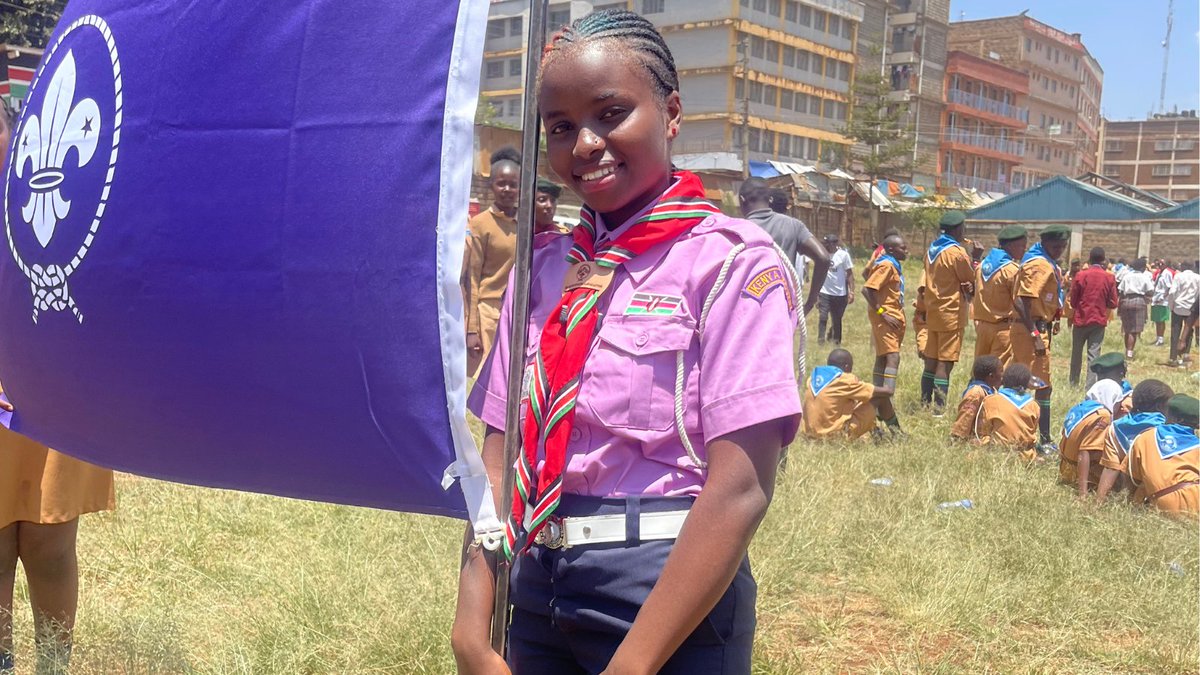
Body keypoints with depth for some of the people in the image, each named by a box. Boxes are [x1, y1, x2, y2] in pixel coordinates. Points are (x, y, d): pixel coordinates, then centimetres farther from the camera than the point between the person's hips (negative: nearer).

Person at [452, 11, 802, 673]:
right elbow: (500, 451, 2)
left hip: (673, 597, -5)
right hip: (537, 587, 5)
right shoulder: (543, 270, 5)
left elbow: (740, 486, -18)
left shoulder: (731, 260, -12)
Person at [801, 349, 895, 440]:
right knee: (878, 396, 3)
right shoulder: (846, 380, -9)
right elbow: (888, 391, -4)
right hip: (835, 435, -7)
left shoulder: (813, 376, 8)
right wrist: (890, 385, 17)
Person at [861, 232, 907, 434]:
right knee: (892, 358, -18)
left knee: (882, 359, 14)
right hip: (885, 318, -11)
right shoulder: (886, 266, -15)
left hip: (893, 317, 11)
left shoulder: (894, 266, 14)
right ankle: (887, 408, -26)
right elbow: (867, 289, -23)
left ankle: (878, 405, 21)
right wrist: (882, 313, -23)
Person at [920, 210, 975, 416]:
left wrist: (963, 288, 2)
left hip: (933, 310, 8)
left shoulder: (932, 249, 10)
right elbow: (970, 281, -6)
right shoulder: (957, 252, -14)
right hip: (952, 312, -7)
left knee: (931, 359, 12)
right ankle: (939, 408, -6)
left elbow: (930, 280, 11)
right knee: (946, 362, -6)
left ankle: (925, 403, 17)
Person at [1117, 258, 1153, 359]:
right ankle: (1130, 352, -7)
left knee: (1127, 329, 14)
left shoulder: (1126, 276, 7)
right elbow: (1150, 293, -5)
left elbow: (1121, 292, 4)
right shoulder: (1145, 277, 0)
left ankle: (1127, 350, 22)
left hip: (1126, 301, 3)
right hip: (1139, 301, -3)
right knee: (1135, 330, 0)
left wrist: (1119, 306, 10)